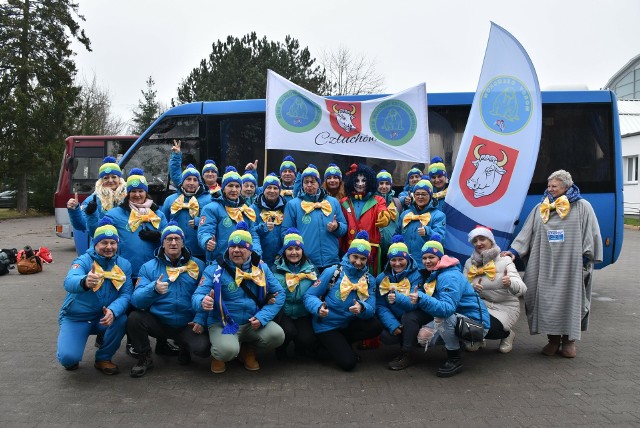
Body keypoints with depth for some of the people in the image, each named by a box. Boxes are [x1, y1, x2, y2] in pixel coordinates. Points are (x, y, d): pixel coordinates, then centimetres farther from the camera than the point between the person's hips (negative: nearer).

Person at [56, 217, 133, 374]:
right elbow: (69, 282, -36)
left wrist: (113, 311, -34)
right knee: (68, 358, -24)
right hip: (76, 318, -3)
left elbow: (126, 294, -13)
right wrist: (85, 282, -61)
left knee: (121, 319, -28)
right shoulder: (83, 261, -16)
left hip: (103, 317, 3)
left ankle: (103, 358, -1)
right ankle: (72, 358, 16)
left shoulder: (124, 265, -5)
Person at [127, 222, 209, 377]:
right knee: (134, 318, -27)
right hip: (157, 322, 1)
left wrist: (200, 320, -18)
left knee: (203, 348, -26)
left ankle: (184, 345, 12)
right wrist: (154, 288, -30)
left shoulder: (198, 265, 2)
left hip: (187, 325, -1)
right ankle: (145, 358, 1)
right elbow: (136, 300, -10)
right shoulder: (149, 267, 2)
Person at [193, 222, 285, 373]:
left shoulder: (261, 268, 2)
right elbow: (197, 296, -14)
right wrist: (203, 302, -41)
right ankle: (218, 353, 9)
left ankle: (247, 348, 11)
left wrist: (262, 317, -13)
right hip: (223, 324, -3)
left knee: (277, 335, -23)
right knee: (228, 351, -33)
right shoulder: (215, 269, -8)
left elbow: (279, 293, 1)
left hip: (252, 323, 4)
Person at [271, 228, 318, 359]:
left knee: (307, 339, -22)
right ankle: (280, 351, 6)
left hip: (303, 314, 1)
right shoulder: (276, 269, 1)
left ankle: (301, 349, 17)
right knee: (289, 331, -29)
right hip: (282, 312, -1)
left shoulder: (311, 269, 5)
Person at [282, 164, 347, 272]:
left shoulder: (333, 202, 12)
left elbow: (344, 227, 14)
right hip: (304, 263, -2)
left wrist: (337, 227, -9)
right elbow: (286, 232, 1)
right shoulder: (293, 204, 4)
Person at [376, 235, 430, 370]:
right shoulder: (382, 278, -4)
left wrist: (398, 298, -48)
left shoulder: (416, 275, -16)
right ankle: (411, 341, 8)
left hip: (415, 317, -3)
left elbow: (415, 303, -28)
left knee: (408, 316, -34)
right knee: (386, 336, -25)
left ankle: (406, 355, -14)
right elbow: (380, 306, -10)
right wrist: (393, 325, -25)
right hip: (396, 319, 3)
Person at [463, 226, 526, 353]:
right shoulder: (470, 262, 3)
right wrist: (472, 287, -26)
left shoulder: (504, 260, -10)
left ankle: (507, 334, 7)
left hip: (504, 307, -3)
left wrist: (509, 283, -45)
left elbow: (522, 288, -22)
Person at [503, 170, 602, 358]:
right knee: (547, 300, 4)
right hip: (546, 266, 3)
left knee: (571, 300, 4)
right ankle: (553, 338, 18)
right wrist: (514, 250, -3)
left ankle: (569, 340, 20)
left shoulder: (582, 207, 1)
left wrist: (586, 258, -5)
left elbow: (591, 235, 0)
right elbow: (526, 232, 7)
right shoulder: (540, 209, 10)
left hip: (571, 266, -3)